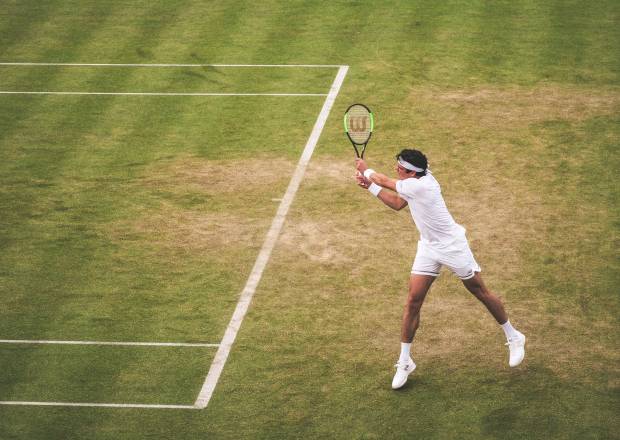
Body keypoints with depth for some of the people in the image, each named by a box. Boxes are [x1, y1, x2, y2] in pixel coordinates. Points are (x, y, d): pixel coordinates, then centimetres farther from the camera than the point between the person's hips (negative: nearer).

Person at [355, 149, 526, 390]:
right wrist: (370, 185, 7)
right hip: (428, 247, 8)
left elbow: (385, 181, -16)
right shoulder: (416, 182, -3)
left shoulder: (421, 185, -29)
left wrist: (366, 170, 3)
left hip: (453, 246, -8)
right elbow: (397, 204, 14)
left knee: (481, 292, 8)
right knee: (413, 300, -1)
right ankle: (404, 362, 7)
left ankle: (514, 338, 29)